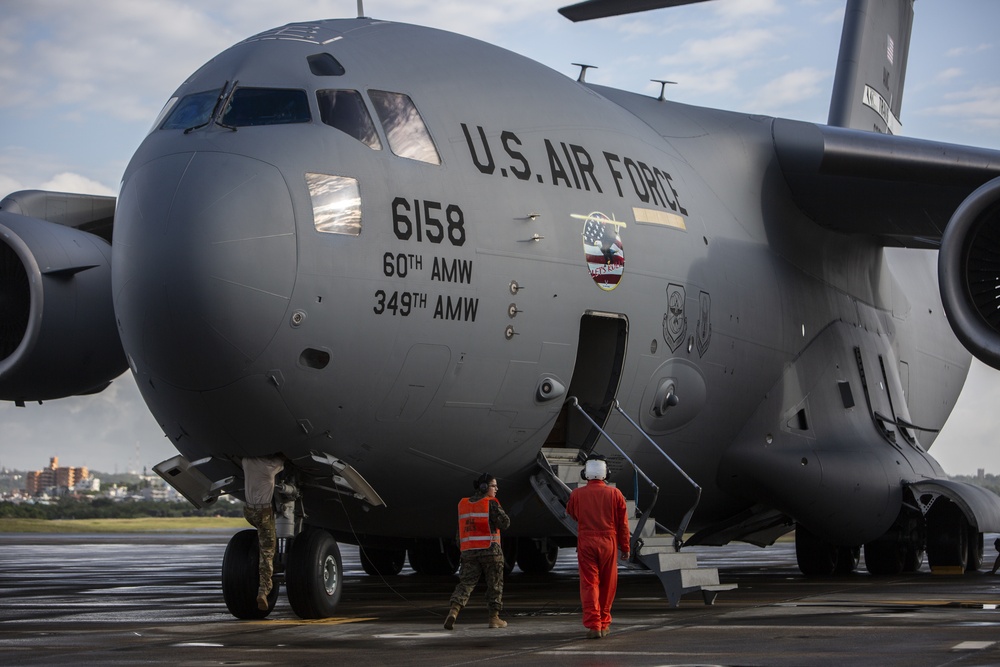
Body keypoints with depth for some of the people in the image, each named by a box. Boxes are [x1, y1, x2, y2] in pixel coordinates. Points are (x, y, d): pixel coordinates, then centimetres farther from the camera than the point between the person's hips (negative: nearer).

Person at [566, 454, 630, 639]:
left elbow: (571, 513, 16)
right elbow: (622, 523, 2)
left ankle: (593, 625, -10)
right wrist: (625, 547, 12)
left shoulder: (577, 494, -5)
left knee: (589, 584, 0)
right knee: (607, 585, 13)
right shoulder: (615, 494, -4)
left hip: (586, 542, -1)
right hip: (608, 541, 1)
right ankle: (604, 624, 22)